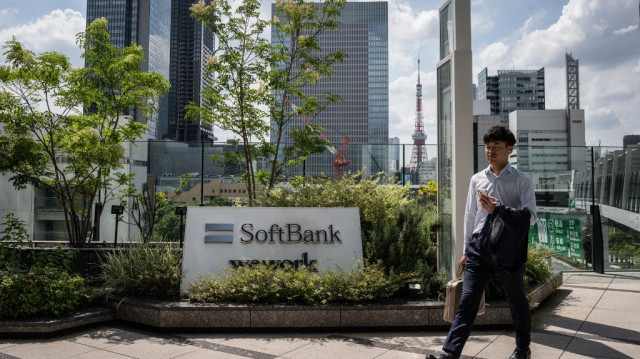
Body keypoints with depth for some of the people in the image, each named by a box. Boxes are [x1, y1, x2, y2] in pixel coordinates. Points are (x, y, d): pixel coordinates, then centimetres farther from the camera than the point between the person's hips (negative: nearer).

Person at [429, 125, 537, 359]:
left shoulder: (522, 180, -2)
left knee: (516, 302, 15)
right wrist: (466, 249, 13)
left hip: (509, 248, -2)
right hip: (479, 247, 2)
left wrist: (498, 209, -21)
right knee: (467, 301, -1)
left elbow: (530, 217, -8)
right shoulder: (477, 179, 8)